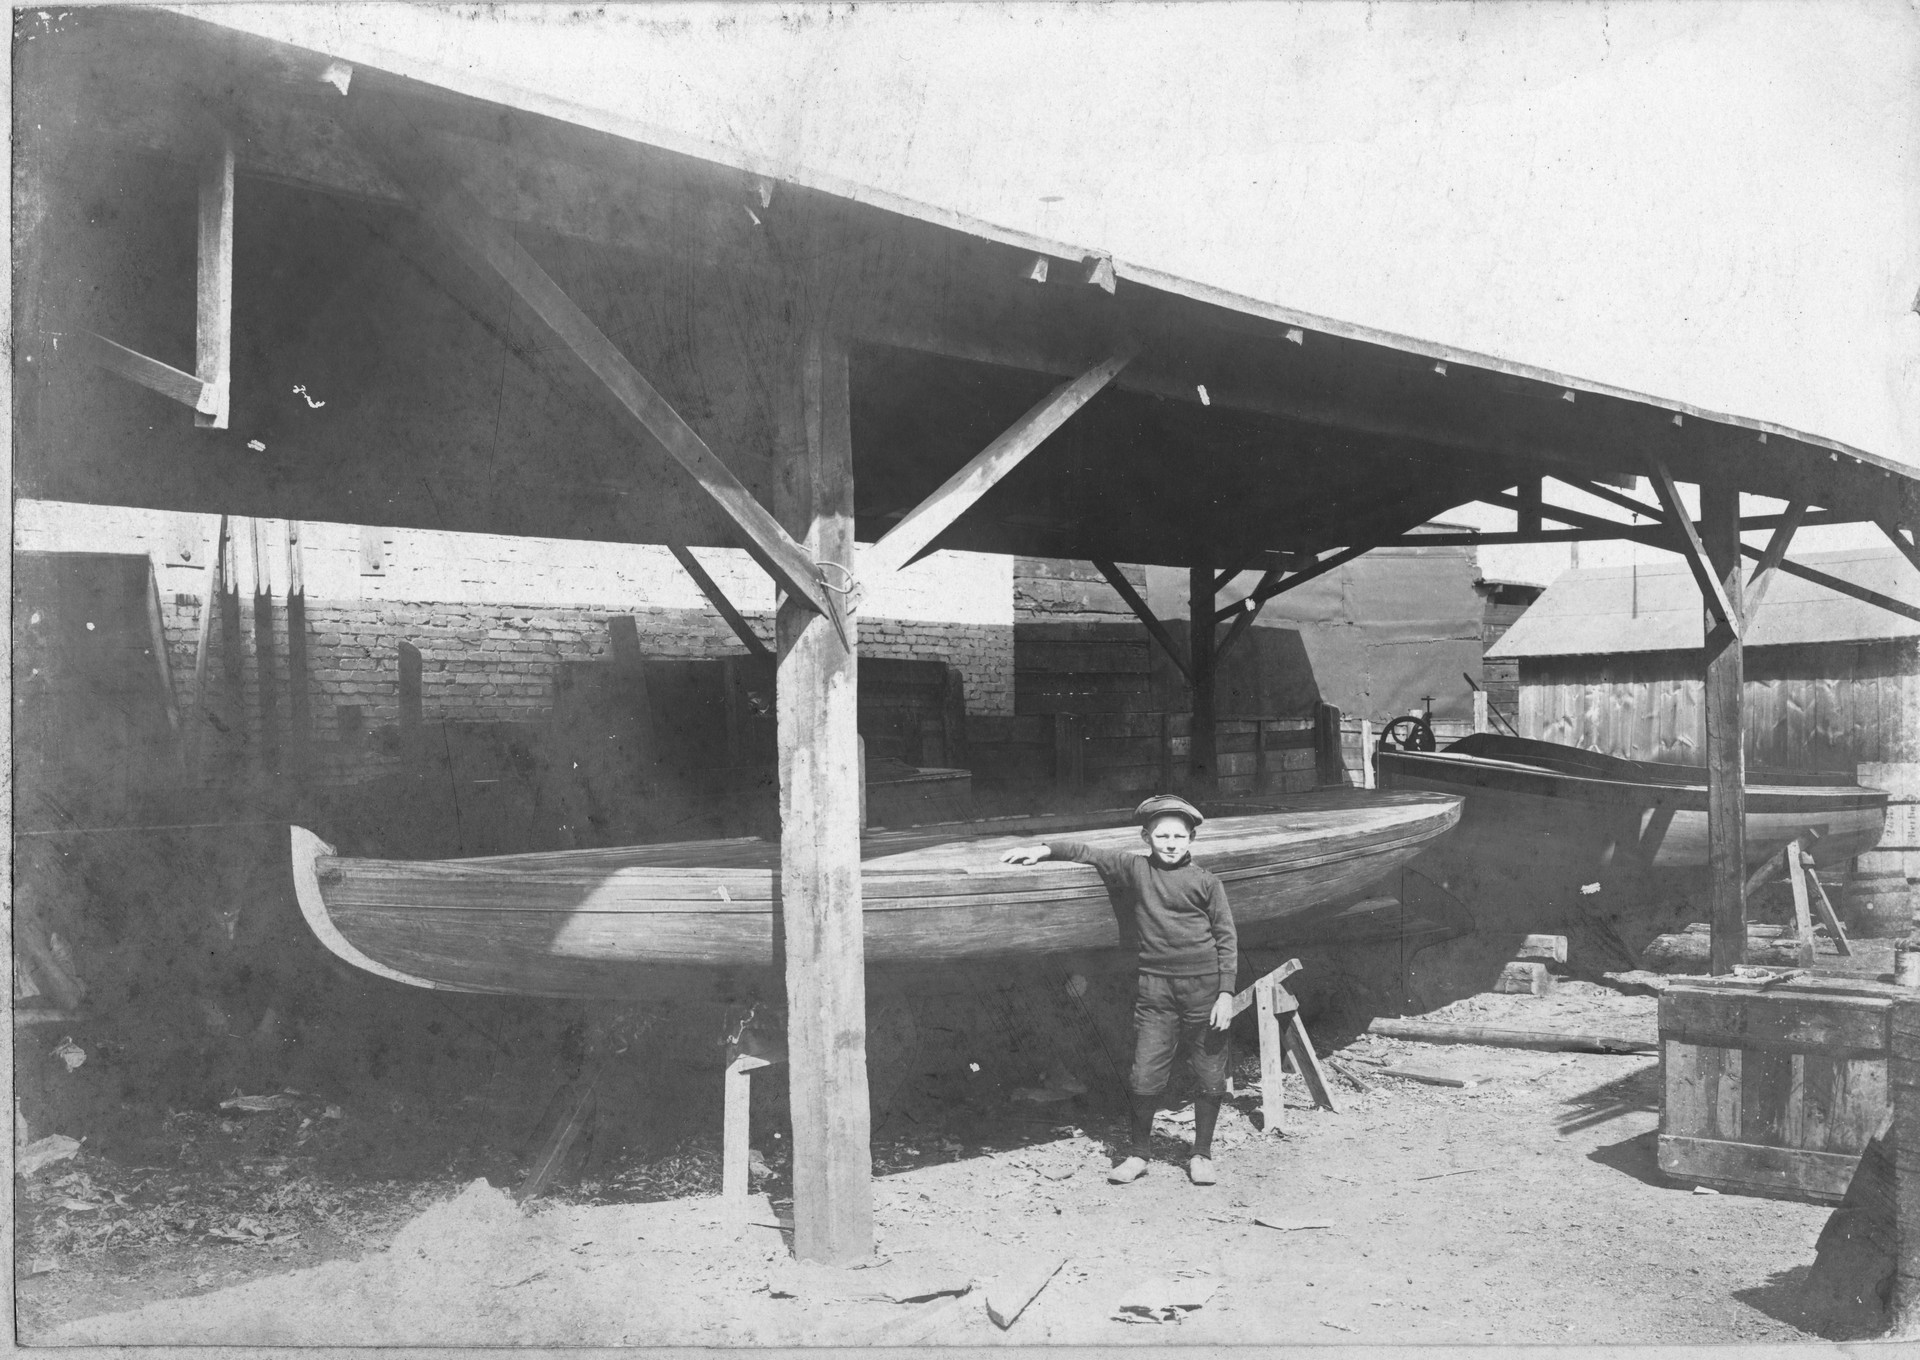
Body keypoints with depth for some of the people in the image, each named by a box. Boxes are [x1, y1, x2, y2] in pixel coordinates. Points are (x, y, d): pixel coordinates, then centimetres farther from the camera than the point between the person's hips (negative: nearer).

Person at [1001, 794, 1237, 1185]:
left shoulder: (1205, 882, -1)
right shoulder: (1134, 868, 3)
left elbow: (1226, 939, 1)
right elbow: (1086, 852, 8)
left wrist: (1226, 993, -4)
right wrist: (1043, 849, -5)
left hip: (1204, 986, -1)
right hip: (1154, 987, 1)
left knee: (1210, 1077, 7)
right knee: (1146, 1076, 0)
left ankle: (1201, 1154, 25)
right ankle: (1138, 1153, 19)